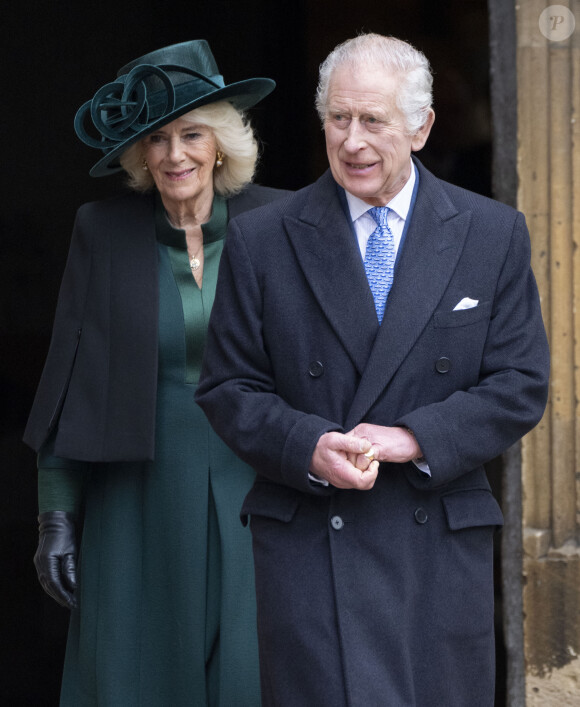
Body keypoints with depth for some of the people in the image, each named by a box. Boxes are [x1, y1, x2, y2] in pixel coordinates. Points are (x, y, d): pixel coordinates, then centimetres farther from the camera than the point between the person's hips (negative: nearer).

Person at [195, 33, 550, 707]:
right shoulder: (259, 240, 4)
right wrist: (308, 448, -14)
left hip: (440, 546, 1)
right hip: (306, 543, -1)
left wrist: (414, 438, -13)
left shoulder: (494, 235, 5)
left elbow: (520, 386, 2)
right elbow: (228, 387, 5)